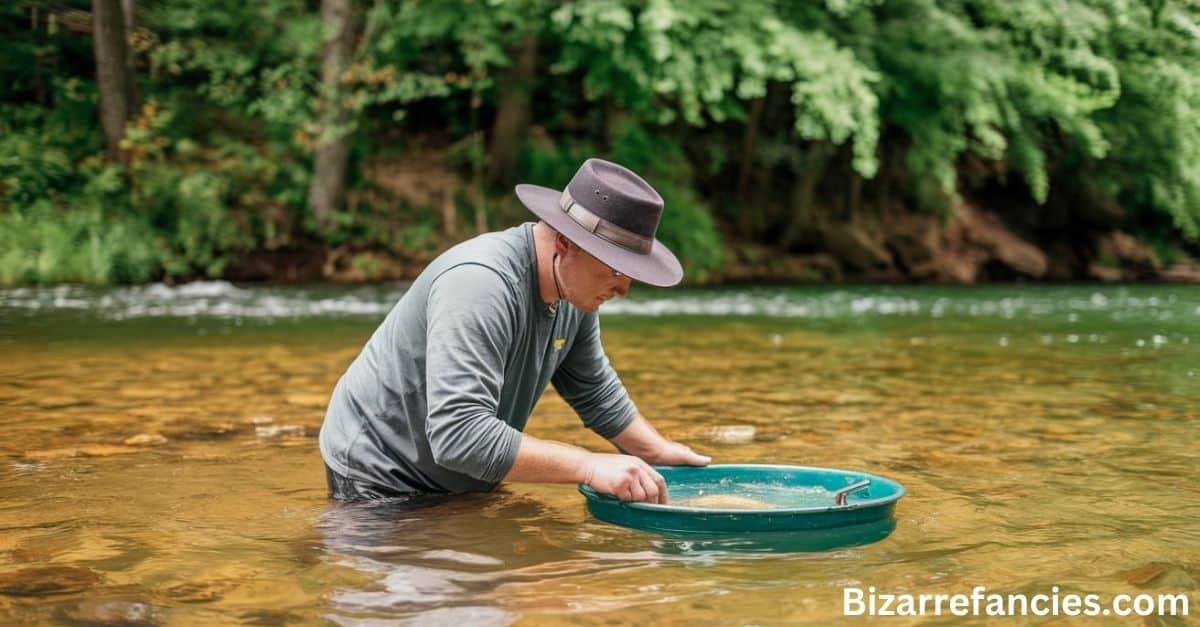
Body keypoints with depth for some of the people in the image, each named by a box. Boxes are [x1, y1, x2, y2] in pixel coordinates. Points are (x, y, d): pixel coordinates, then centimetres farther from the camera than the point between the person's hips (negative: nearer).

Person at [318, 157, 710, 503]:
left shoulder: (575, 288, -5)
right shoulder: (479, 283, -32)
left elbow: (594, 392, 13)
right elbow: (458, 436, -41)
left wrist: (659, 452, 4)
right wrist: (590, 466, -40)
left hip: (462, 488, 8)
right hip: (380, 483, -8)